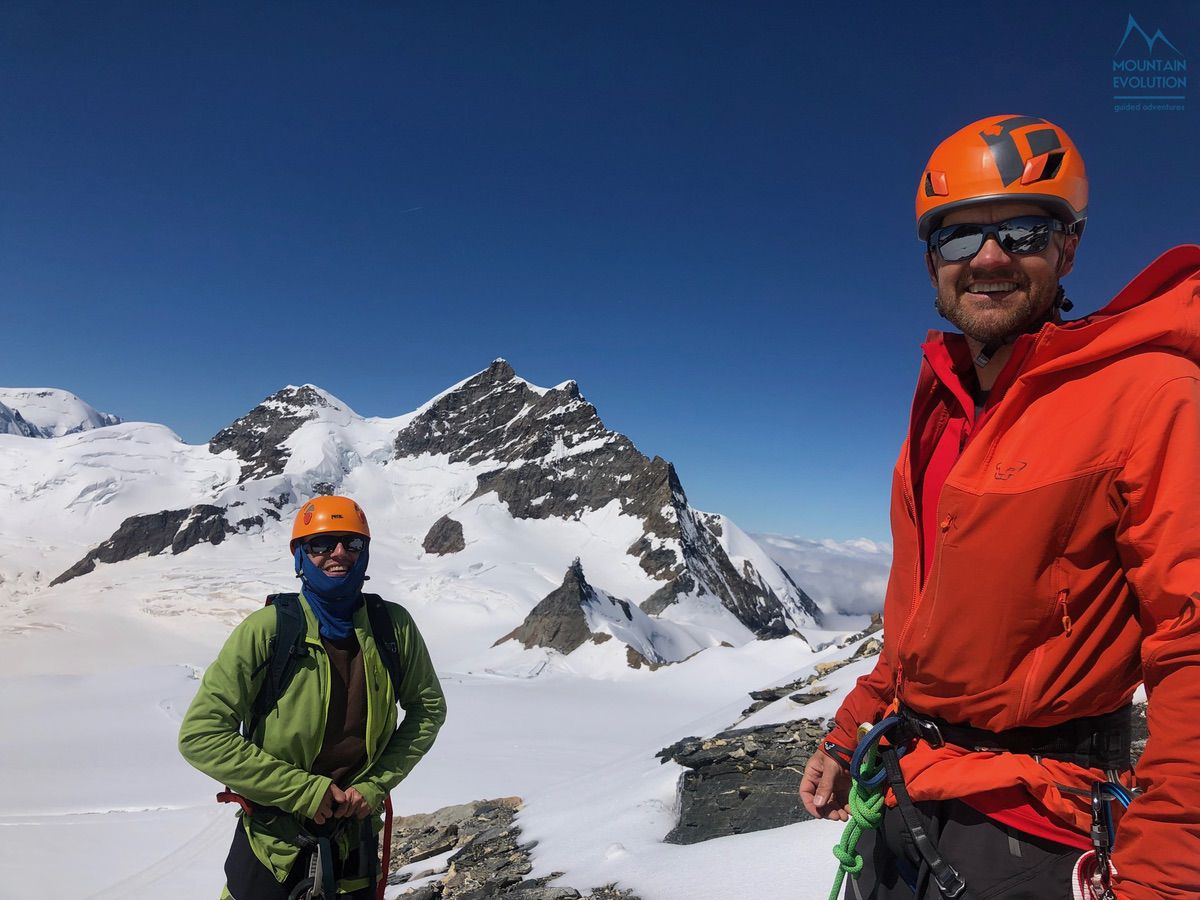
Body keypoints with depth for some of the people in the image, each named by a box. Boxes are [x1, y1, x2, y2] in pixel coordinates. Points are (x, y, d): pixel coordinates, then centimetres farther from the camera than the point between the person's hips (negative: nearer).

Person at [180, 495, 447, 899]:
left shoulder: (393, 625, -11)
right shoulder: (266, 629, -19)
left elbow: (428, 708, 1)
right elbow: (200, 734, -19)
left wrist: (376, 784, -9)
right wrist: (303, 790, -20)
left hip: (355, 831, 3)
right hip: (273, 834, -2)